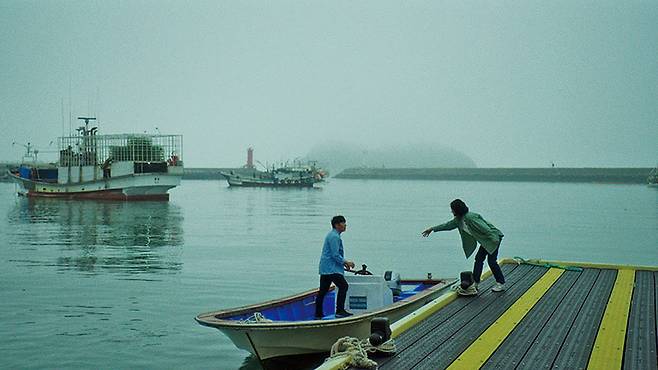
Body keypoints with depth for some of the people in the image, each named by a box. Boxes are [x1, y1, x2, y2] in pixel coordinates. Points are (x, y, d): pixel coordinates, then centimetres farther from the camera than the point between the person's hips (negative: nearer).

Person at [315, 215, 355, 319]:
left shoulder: (333, 235, 19)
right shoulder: (334, 236, -15)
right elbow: (335, 255, -20)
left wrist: (344, 263, 21)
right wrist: (346, 262, -13)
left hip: (325, 268, 11)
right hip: (331, 268, -11)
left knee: (323, 290, 11)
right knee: (343, 286, -11)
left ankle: (318, 314, 16)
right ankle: (340, 311, -12)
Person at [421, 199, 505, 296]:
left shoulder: (470, 217, -25)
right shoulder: (459, 219, 5)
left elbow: (485, 228, -28)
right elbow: (448, 225, 17)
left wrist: (495, 239, -29)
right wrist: (432, 229, 22)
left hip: (494, 238, -9)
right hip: (485, 240, 9)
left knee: (491, 261, -8)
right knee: (478, 259, 6)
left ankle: (501, 284, 2)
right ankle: (475, 283, 10)